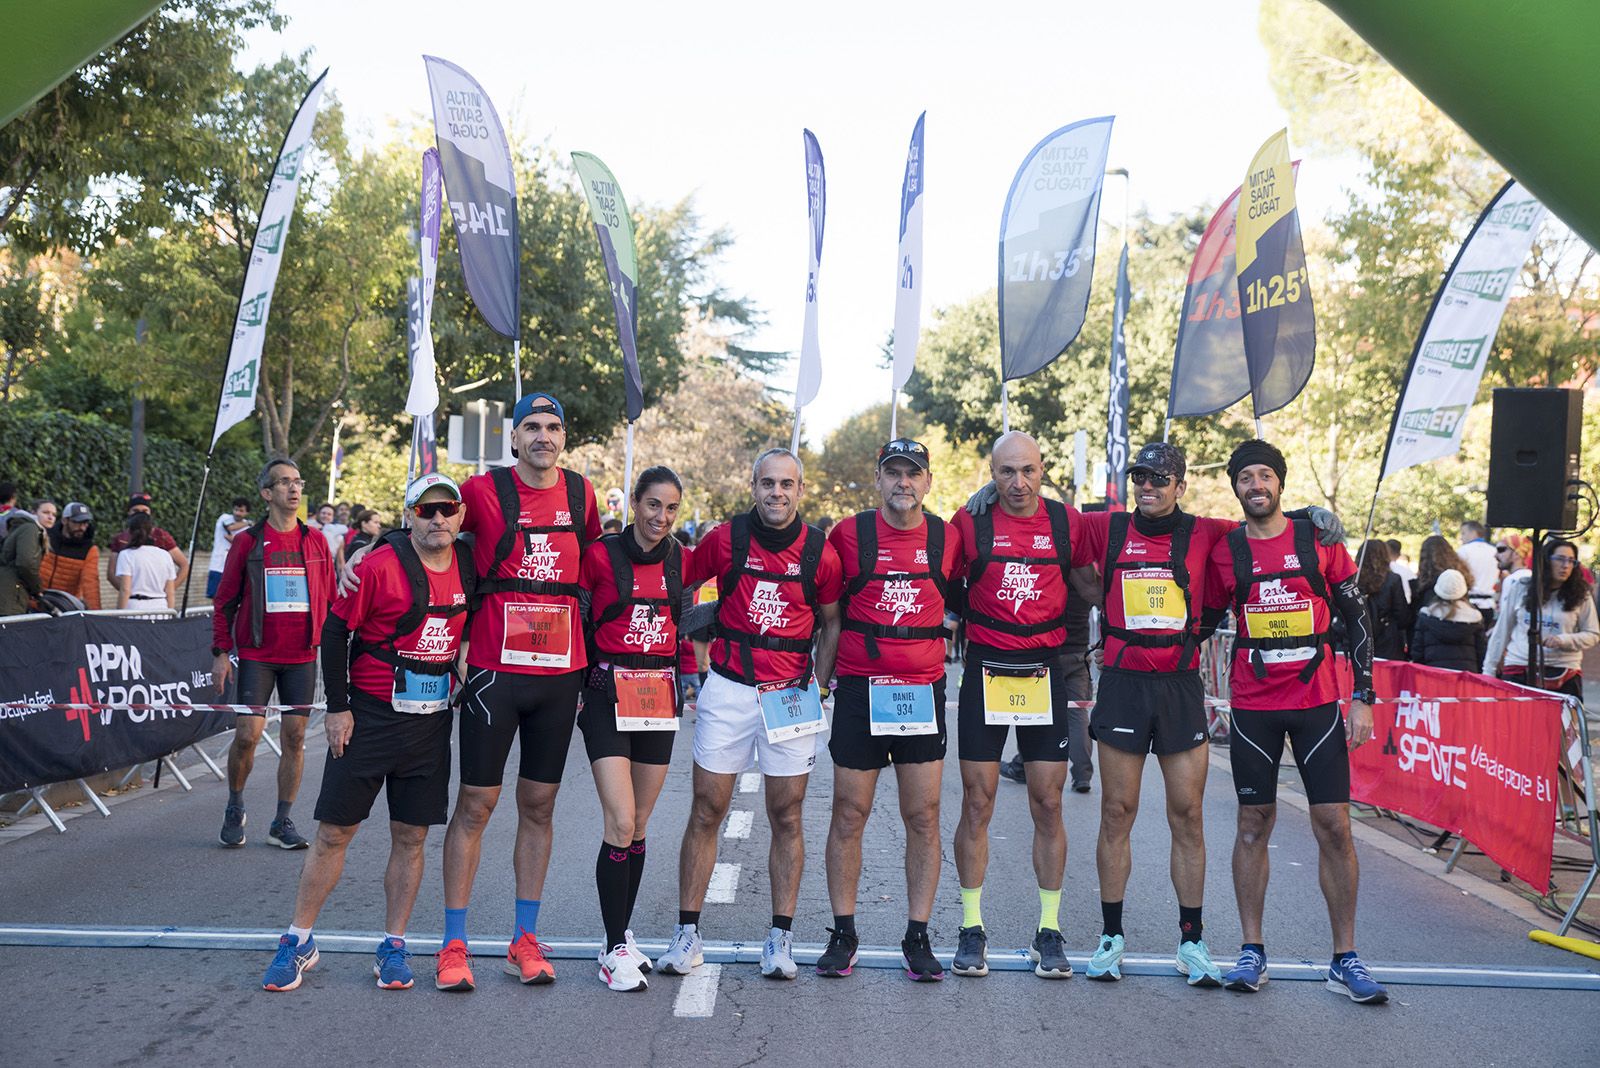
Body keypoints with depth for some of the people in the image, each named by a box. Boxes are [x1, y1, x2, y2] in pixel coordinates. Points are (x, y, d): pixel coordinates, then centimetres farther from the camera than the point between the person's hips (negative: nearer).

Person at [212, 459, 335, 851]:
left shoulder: (316, 541, 7)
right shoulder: (247, 542, 1)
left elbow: (329, 600, 13)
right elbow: (225, 601, 4)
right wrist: (220, 652, -1)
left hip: (303, 657, 2)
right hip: (256, 655, -2)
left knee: (294, 737, 3)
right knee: (247, 734, -7)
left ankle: (282, 823, 14)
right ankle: (234, 808, 19)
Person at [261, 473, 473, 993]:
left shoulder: (467, 566, 2)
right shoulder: (379, 565, -12)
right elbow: (335, 632, -8)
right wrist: (337, 708, -8)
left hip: (431, 720, 4)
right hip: (370, 714, -3)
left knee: (410, 837, 8)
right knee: (334, 831, 4)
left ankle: (393, 947, 19)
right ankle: (298, 940, 18)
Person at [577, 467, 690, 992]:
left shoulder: (681, 559, 6)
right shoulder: (601, 554, -7)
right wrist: (584, 679, -3)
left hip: (660, 695, 4)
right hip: (609, 692, -4)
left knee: (639, 826, 11)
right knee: (621, 823, -11)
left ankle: (621, 933, 24)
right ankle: (615, 949, 1)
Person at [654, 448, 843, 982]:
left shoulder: (819, 551, 0)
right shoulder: (725, 538, -1)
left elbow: (831, 621, 11)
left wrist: (818, 679, 1)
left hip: (790, 694, 0)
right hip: (727, 688, 0)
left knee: (787, 816, 5)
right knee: (707, 811, 3)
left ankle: (780, 936, 15)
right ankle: (687, 932, 13)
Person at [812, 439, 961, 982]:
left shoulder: (947, 538, 4)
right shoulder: (849, 533, 0)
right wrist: (821, 679, 4)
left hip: (924, 691, 1)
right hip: (859, 689, -1)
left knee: (923, 816, 4)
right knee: (849, 814, 5)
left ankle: (918, 937, 16)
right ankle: (843, 934, 18)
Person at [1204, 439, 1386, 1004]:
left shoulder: (1318, 539, 1)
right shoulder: (1225, 551, 2)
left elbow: (1356, 617, 4)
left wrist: (1362, 697, -1)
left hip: (1317, 701, 0)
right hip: (1253, 706, 0)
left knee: (1334, 825, -1)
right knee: (1254, 822, 5)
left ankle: (1345, 960, 10)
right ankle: (1252, 951, 15)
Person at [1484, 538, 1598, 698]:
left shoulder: (1581, 596, 4)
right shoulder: (1520, 588, 6)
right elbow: (1502, 629, 11)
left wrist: (1562, 640, -10)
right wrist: (1489, 669, 10)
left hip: (1563, 672, -1)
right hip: (1518, 669, 1)